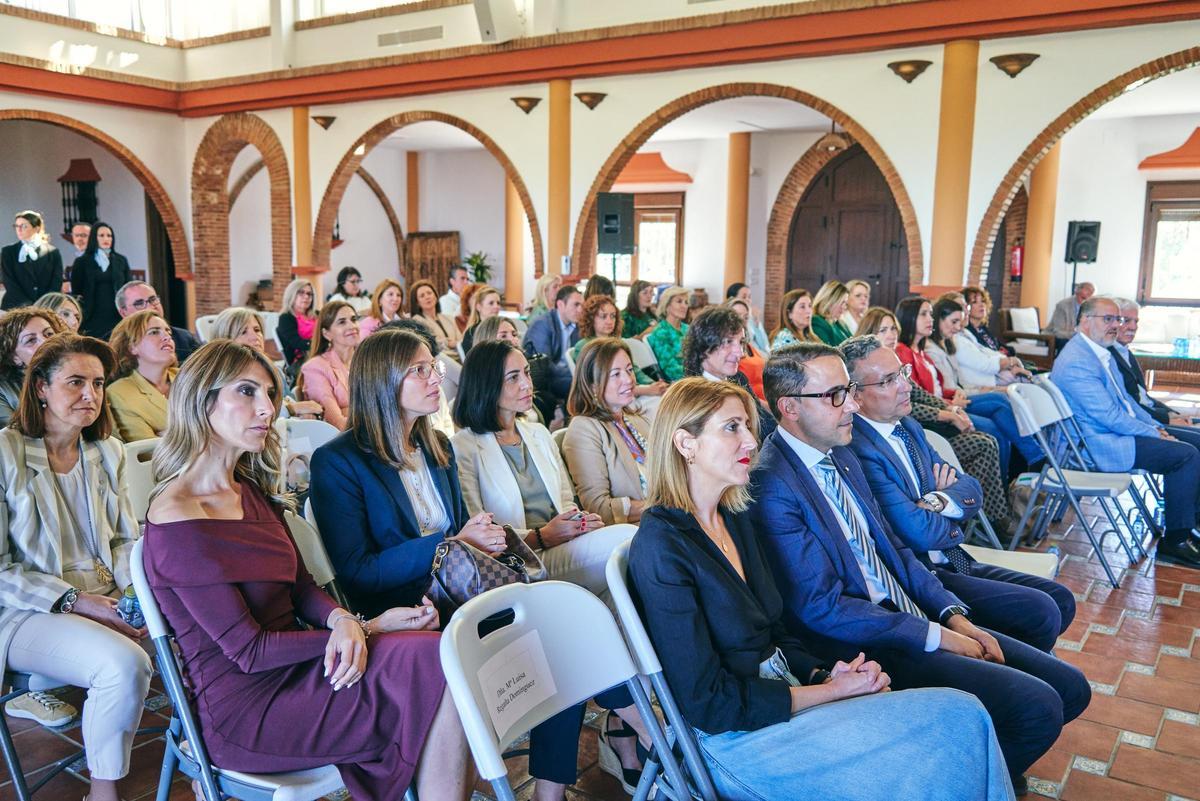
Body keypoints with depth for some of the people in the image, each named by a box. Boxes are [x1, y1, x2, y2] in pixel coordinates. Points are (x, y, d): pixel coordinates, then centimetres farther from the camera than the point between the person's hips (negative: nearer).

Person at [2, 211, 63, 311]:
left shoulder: (53, 252, 9)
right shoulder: (8, 252, 10)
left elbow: (57, 283, 2)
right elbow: (9, 282, 1)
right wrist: (26, 305, -11)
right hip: (16, 308, 0)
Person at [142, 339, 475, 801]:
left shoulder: (253, 490, 10)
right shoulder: (176, 520, -17)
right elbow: (248, 650, -17)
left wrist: (342, 621, -13)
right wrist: (368, 627, -15)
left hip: (290, 668, 8)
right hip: (242, 709, -7)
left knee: (442, 659, -15)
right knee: (436, 665, -20)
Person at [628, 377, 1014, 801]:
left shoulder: (734, 519, 9)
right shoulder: (660, 549, -18)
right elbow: (709, 703, -17)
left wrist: (822, 673, -4)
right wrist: (831, 689, -13)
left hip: (787, 693, 8)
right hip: (739, 740, -8)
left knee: (963, 715, -11)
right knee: (958, 721, -16)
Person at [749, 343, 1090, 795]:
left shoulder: (843, 457, 11)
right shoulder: (772, 487, -19)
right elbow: (823, 607, -20)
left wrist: (954, 615, 2)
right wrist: (935, 636, -14)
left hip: (916, 617, 9)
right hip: (866, 648, -9)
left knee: (1070, 688, 4)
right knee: (1037, 707, -17)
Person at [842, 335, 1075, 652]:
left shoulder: (907, 426, 9)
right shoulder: (858, 449, -22)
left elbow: (971, 489, 10)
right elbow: (917, 531, -23)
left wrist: (940, 501, -13)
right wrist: (955, 523, -1)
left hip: (953, 562, 9)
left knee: (1061, 601, 6)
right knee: (1040, 612, -15)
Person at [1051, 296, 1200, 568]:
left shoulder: (1101, 352, 12)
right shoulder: (1076, 361, -21)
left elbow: (1126, 398, 21)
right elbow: (1110, 417, -22)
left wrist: (1157, 426, 8)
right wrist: (1156, 435, -14)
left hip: (1122, 429, 11)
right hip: (1103, 444, -11)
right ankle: (1175, 540, -8)